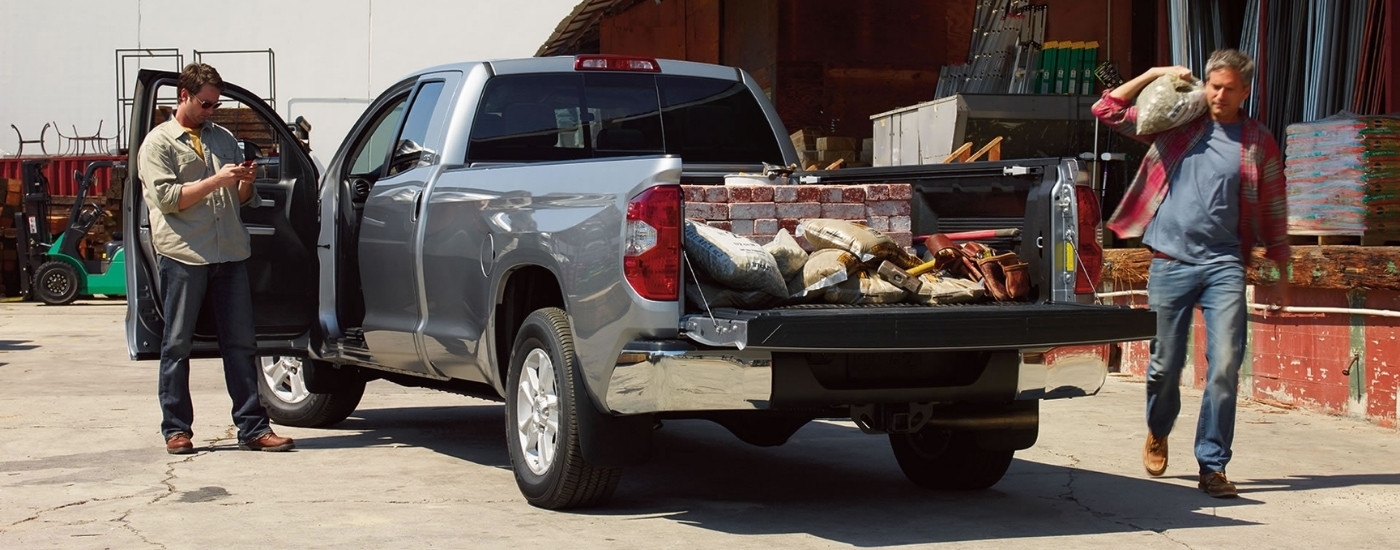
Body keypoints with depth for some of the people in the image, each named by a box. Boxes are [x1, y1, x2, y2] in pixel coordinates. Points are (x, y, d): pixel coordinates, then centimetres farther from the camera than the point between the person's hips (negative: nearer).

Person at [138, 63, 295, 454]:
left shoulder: (223, 138, 20)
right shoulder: (159, 143, 5)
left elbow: (244, 200, 20)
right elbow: (167, 198, -8)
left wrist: (245, 184, -2)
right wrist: (215, 181, -14)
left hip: (229, 254, 4)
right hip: (183, 256, -4)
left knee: (241, 344, 2)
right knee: (177, 346, 1)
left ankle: (253, 428, 4)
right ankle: (176, 429, 8)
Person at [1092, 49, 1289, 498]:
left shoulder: (1258, 142, 7)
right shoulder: (1177, 123, 7)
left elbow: (1273, 213, 11)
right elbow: (1107, 110, 7)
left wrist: (1280, 271, 10)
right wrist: (1154, 74, 1)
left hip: (1224, 264, 0)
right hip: (1170, 262, 1)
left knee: (1225, 366, -11)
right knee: (1166, 363, 8)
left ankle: (1212, 465, -4)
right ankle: (1158, 432, 37)